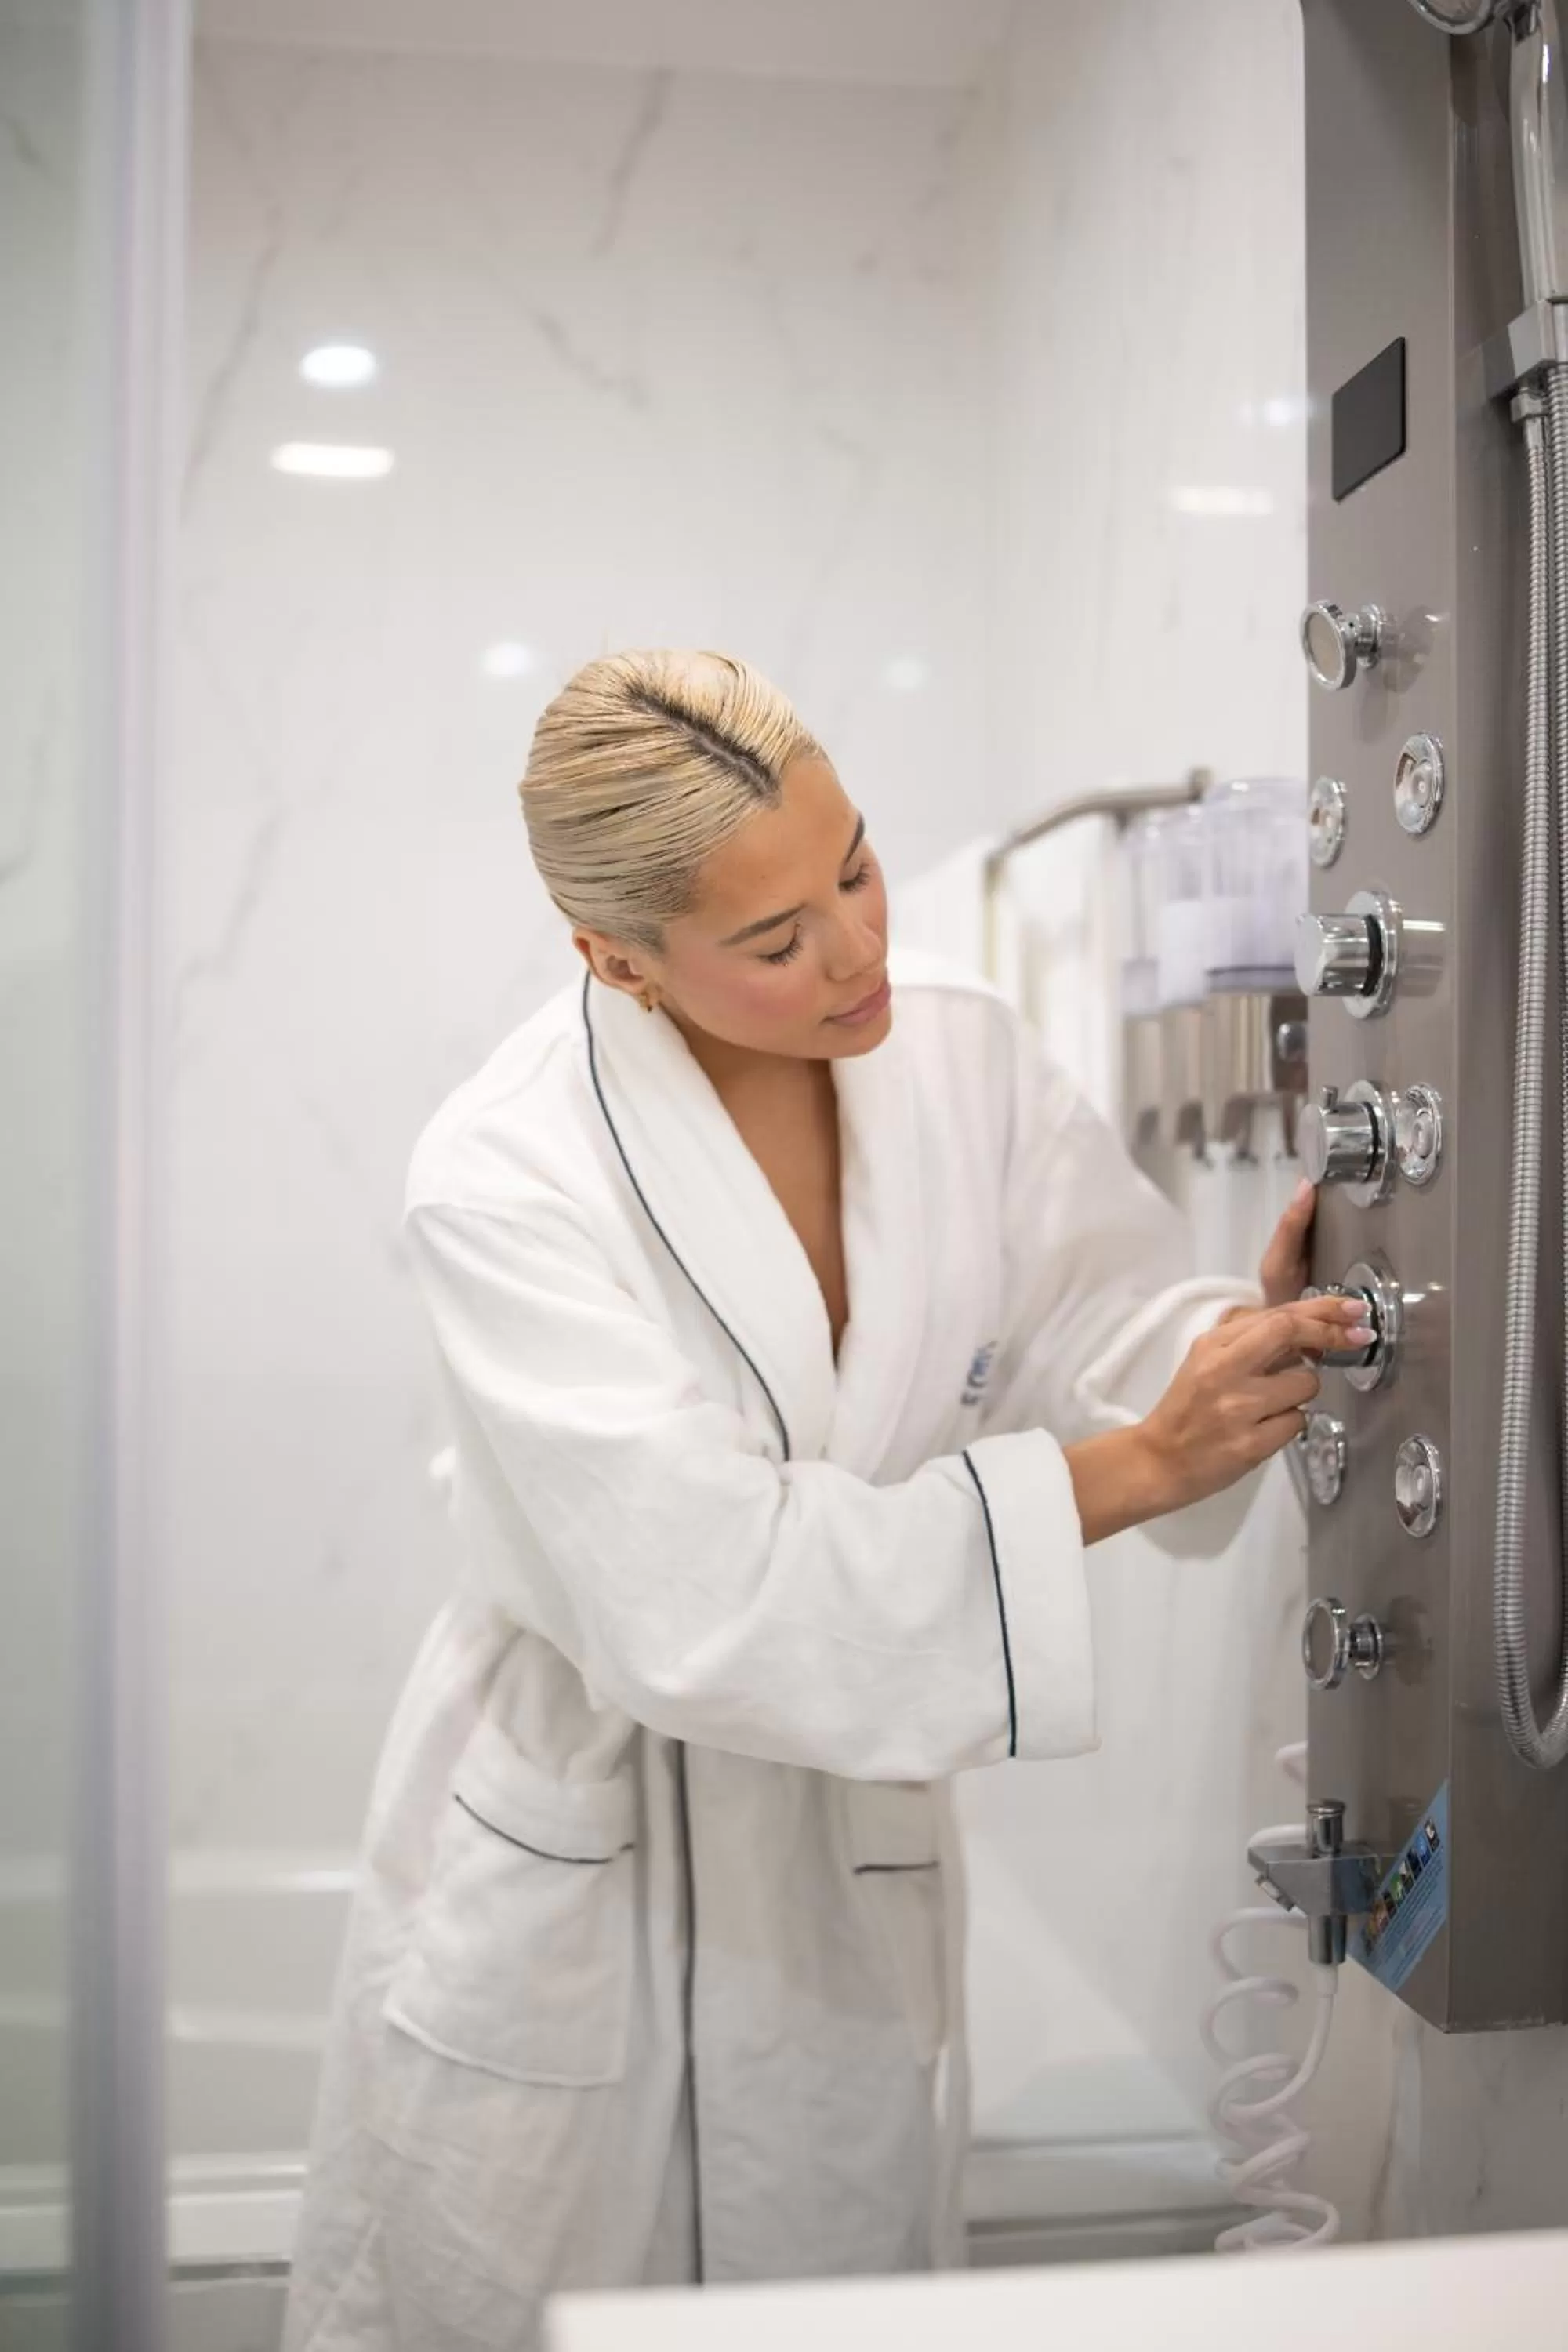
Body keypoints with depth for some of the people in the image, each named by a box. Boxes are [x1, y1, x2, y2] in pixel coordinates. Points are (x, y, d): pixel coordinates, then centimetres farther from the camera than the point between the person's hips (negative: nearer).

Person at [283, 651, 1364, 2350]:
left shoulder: (958, 1056, -9)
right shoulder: (503, 1176, -25)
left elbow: (1107, 1333, -7)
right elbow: (703, 1599, -31)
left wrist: (1249, 1335, -30)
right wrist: (1131, 1468, -33)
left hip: (854, 1858, 4)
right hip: (560, 1871, -3)